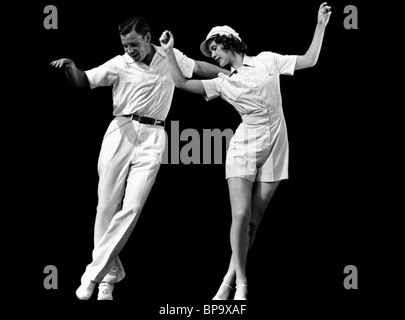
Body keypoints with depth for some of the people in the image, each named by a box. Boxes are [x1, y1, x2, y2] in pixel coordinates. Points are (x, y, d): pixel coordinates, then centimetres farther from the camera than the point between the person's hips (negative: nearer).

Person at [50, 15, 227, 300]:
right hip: (121, 131, 0)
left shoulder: (171, 58, 9)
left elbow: (199, 67, 24)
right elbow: (84, 81, 2)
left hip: (152, 137, 0)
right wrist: (70, 67, -19)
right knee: (108, 206, -2)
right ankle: (110, 275, 9)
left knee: (132, 208, -10)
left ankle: (94, 274, -6)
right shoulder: (120, 65, 3)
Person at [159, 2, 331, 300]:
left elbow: (309, 61, 8)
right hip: (244, 146, 0)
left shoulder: (266, 61, 7)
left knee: (253, 222, 1)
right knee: (241, 215, -14)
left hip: (274, 147, 0)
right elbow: (182, 82, 2)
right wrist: (169, 52, -5)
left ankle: (229, 280, 11)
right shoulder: (222, 83, 8)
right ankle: (241, 284, -3)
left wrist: (321, 26, 1)